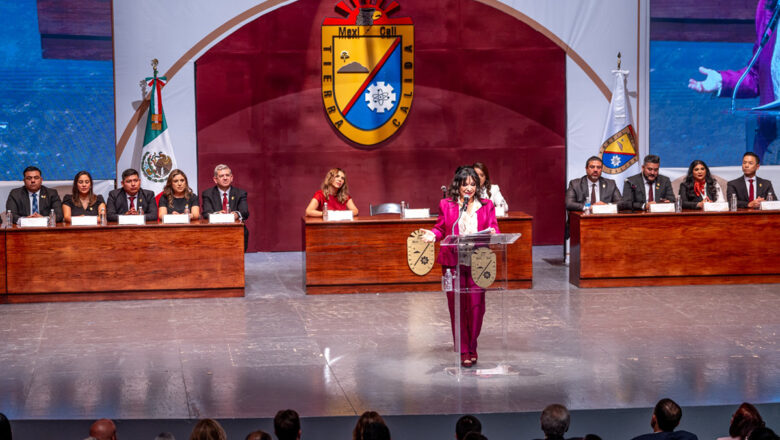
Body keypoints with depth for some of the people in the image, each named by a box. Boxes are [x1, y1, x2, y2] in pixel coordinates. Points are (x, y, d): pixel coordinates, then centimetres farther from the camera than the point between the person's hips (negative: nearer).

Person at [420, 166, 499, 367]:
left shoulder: (486, 206, 10)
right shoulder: (446, 205, 8)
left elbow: (494, 228, 7)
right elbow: (440, 228, 14)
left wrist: (492, 233, -16)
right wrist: (432, 235, -7)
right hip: (453, 261, 0)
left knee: (476, 305, -3)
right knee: (457, 306, 1)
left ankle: (472, 347, 15)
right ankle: (463, 351, 9)